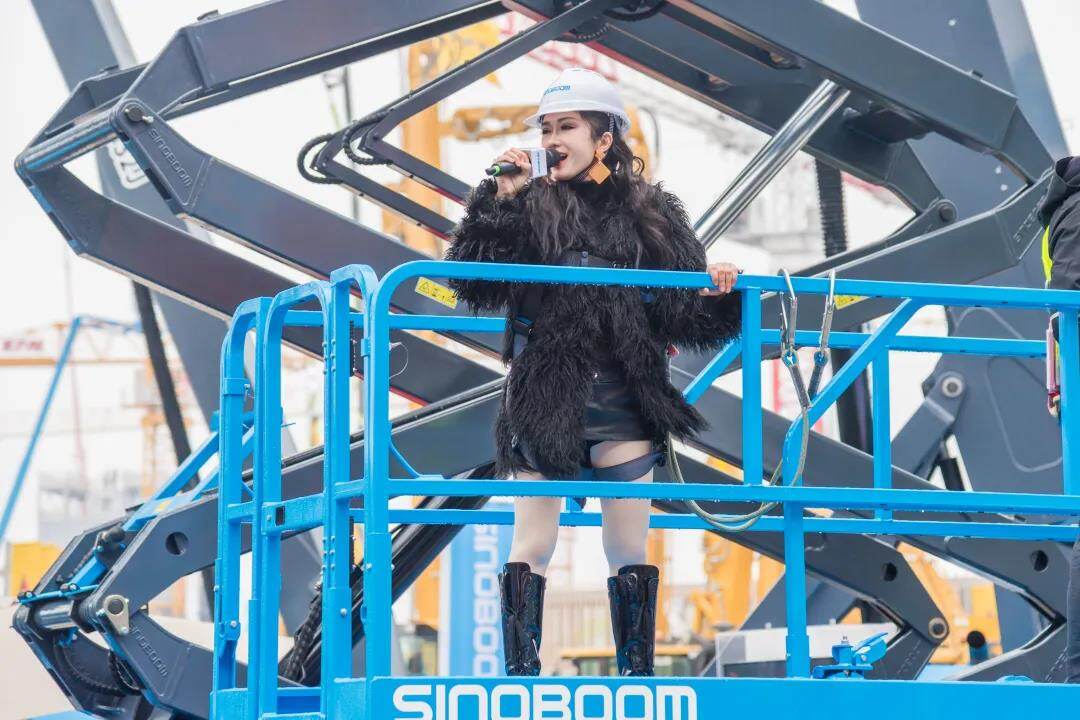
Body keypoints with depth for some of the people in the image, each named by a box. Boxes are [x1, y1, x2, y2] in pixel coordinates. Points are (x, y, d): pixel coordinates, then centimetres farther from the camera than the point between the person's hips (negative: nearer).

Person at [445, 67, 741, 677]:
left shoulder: (650, 214, 6)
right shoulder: (529, 207, 2)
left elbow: (681, 317, 8)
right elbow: (471, 283, -7)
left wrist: (716, 297, -12)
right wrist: (498, 201, -12)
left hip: (622, 405, 1)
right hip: (544, 400, -1)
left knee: (631, 552, 5)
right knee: (532, 546, -1)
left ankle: (637, 679, 12)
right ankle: (520, 678, 3)